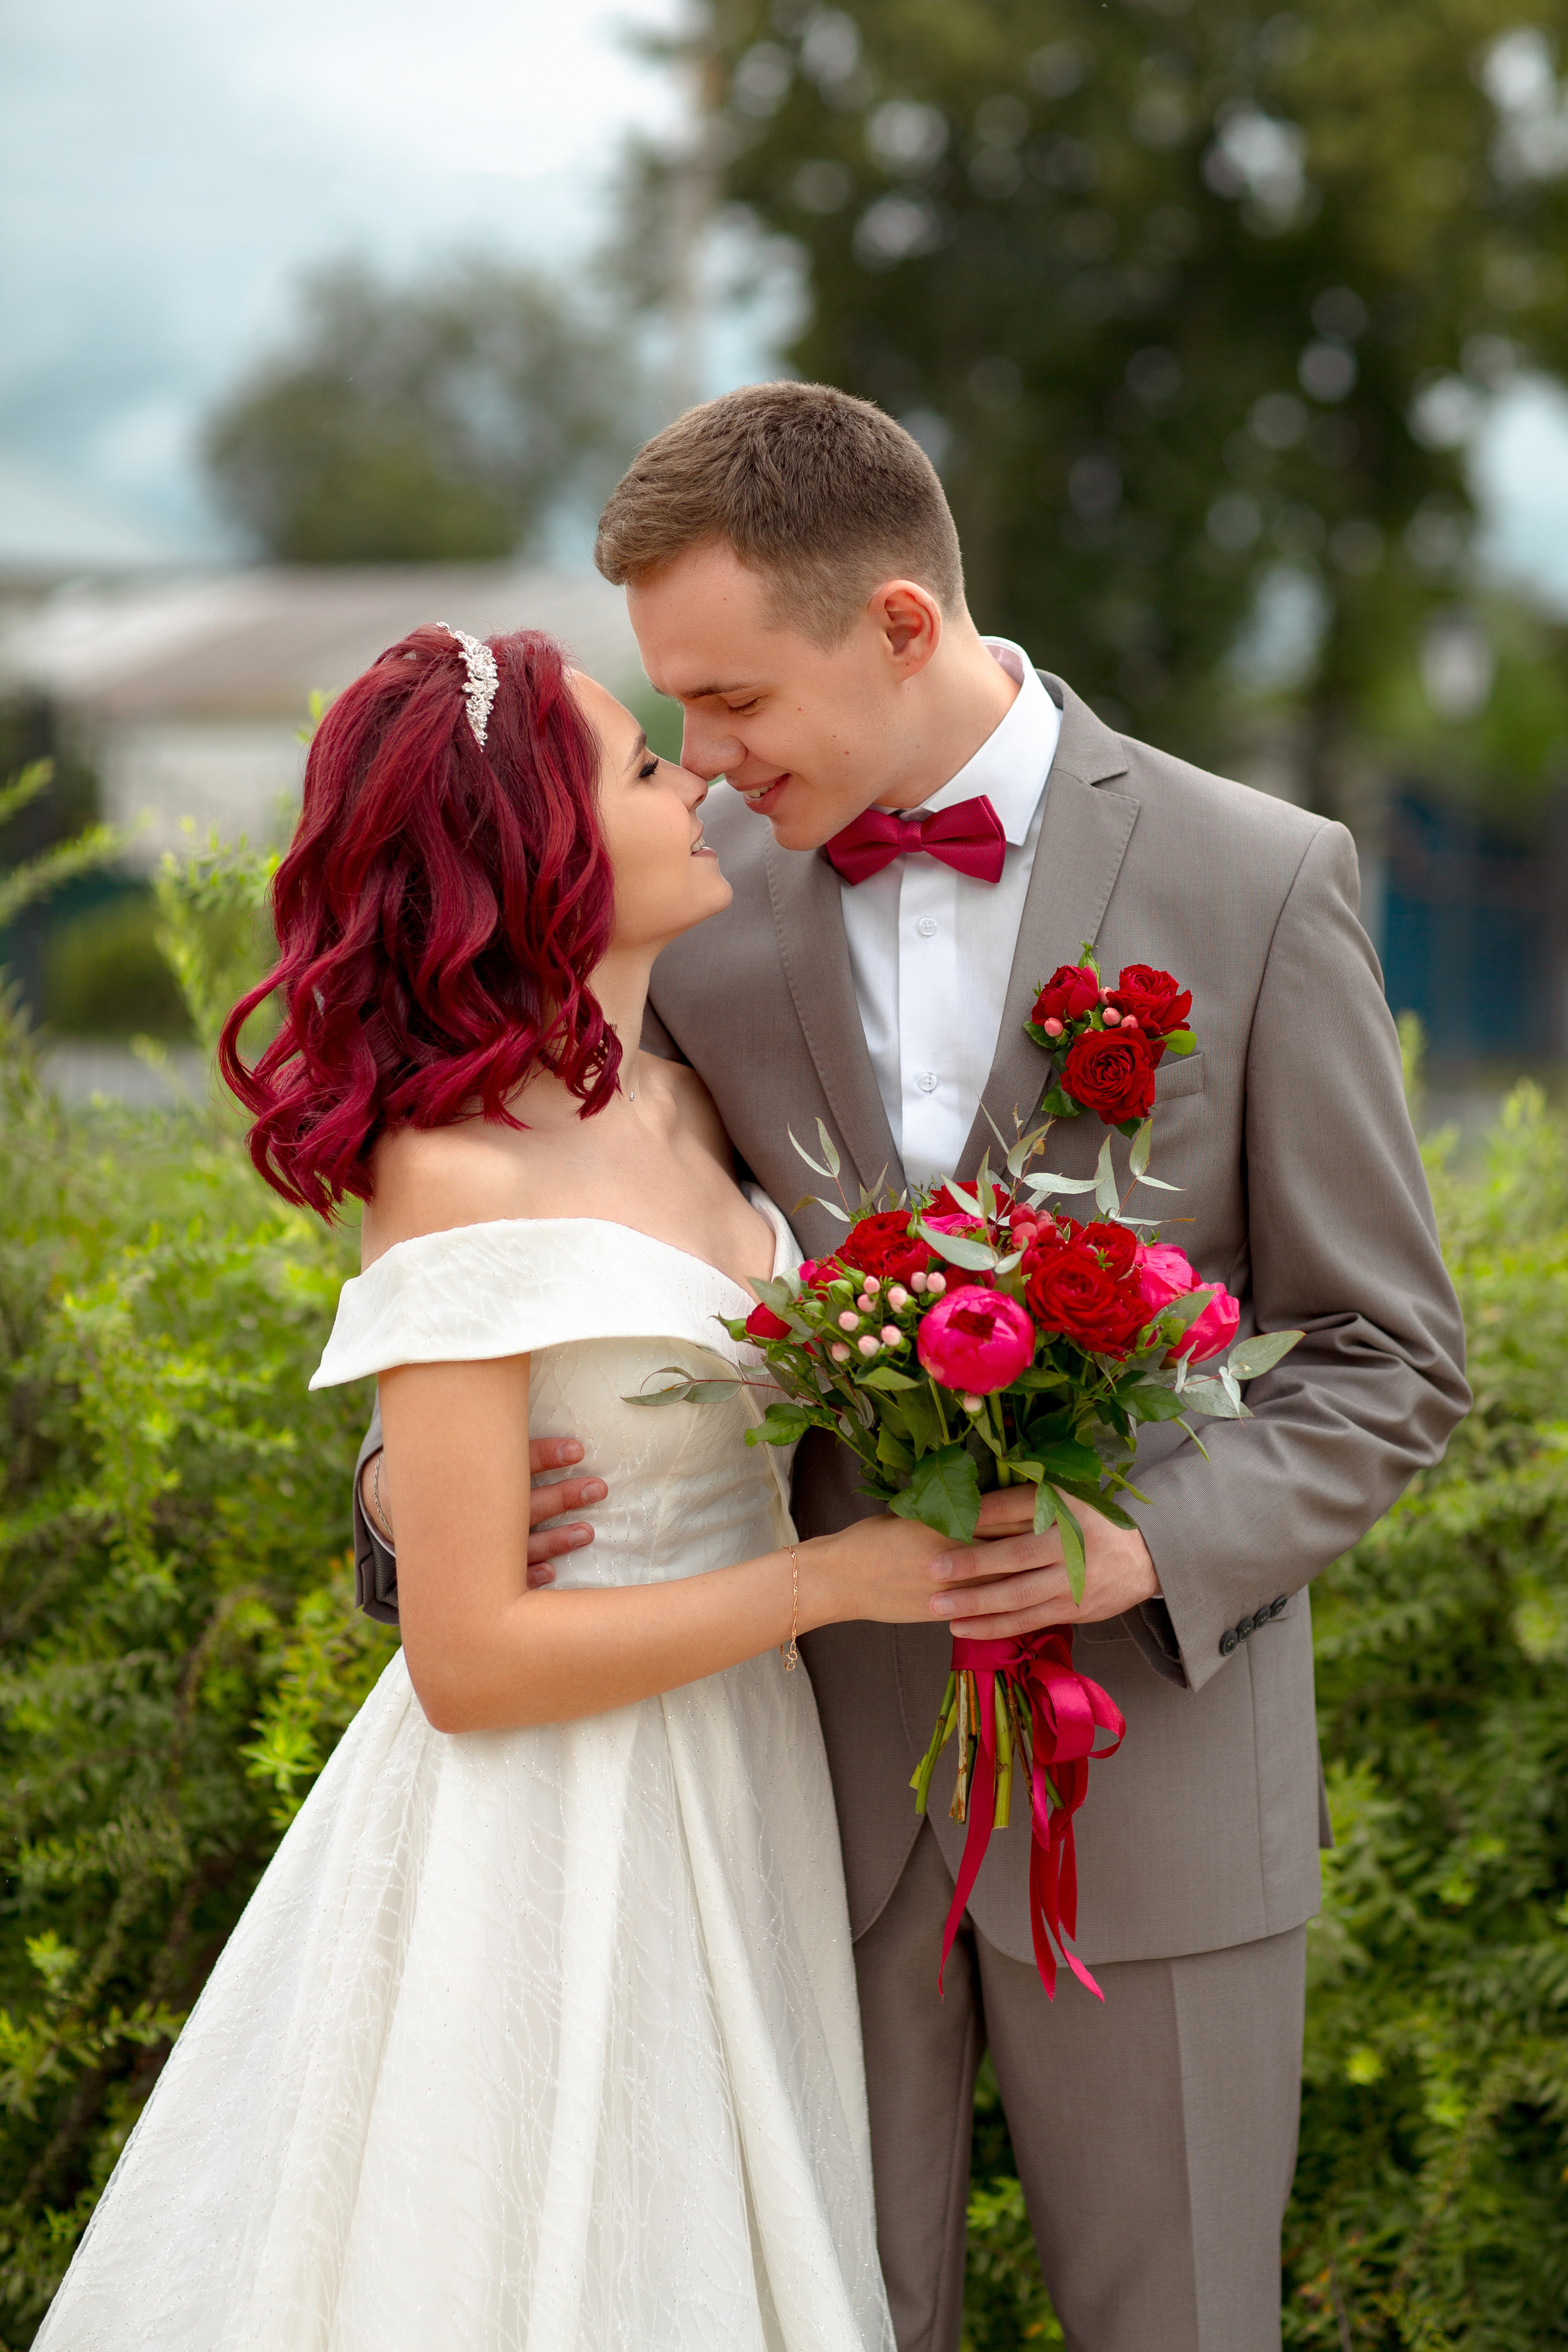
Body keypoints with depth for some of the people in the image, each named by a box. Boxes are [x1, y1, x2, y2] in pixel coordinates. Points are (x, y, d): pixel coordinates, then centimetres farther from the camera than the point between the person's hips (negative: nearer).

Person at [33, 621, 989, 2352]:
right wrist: (833, 1577, -19)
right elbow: (469, 1659, -21)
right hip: (549, 1861, -7)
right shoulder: (457, 1179, -20)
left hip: (724, 1812, 8)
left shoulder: (678, 1110, 4)